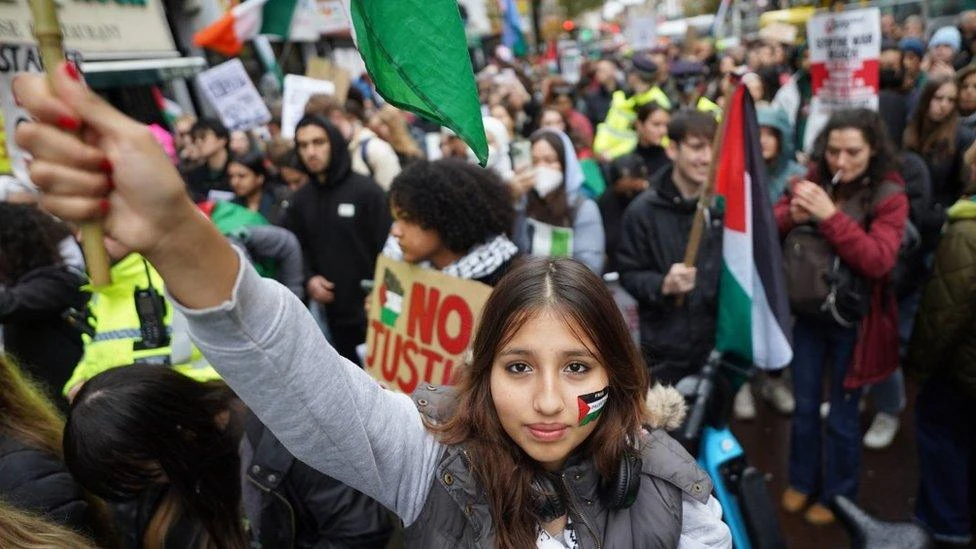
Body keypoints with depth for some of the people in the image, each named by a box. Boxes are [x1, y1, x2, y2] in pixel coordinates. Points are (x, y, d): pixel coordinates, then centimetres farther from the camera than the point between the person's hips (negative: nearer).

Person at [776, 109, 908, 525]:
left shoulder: (889, 196, -13)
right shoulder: (815, 180, -2)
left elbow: (878, 261, -24)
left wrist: (830, 216, -32)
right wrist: (792, 215, -23)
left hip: (853, 321, -3)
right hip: (808, 313, 4)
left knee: (841, 416, 11)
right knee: (804, 406, 17)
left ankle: (838, 494, 33)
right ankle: (802, 481, 38)